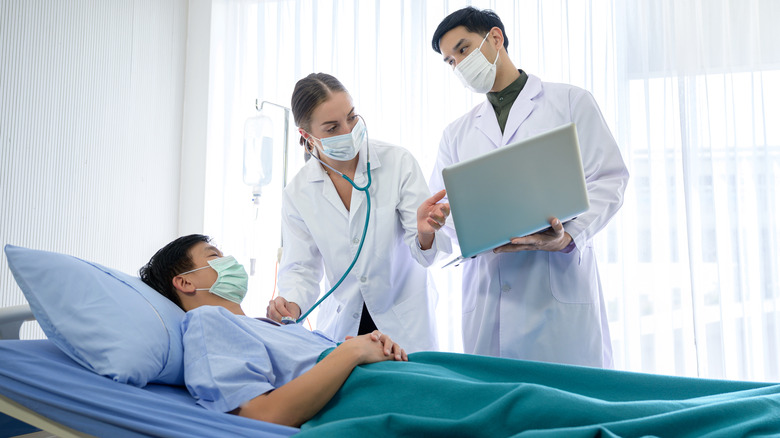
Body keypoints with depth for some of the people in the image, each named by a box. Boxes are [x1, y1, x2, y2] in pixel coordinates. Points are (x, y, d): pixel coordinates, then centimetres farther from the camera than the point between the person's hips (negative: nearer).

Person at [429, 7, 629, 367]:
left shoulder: (571, 101, 12)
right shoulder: (456, 134, 21)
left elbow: (608, 178, 3)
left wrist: (569, 237, -15)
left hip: (560, 285, -2)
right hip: (486, 294, 3)